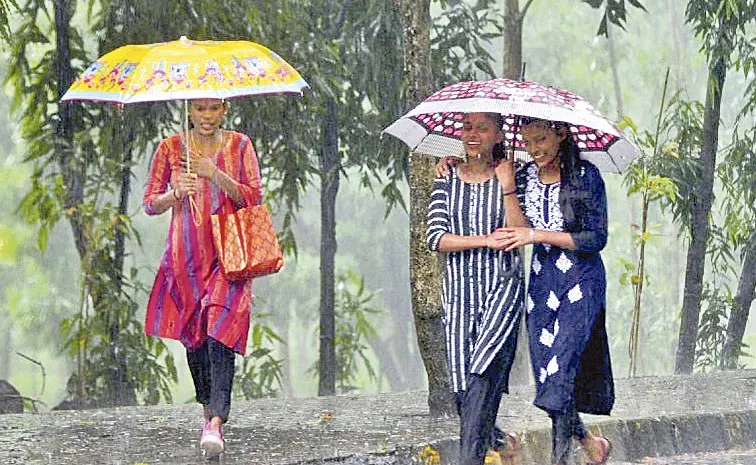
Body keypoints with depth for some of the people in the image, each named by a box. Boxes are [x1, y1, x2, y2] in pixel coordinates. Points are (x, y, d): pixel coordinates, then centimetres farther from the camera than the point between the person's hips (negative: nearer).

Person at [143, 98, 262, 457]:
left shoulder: (239, 146, 4)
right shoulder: (171, 149, 5)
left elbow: (254, 199, -2)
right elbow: (150, 203, 8)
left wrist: (217, 175, -15)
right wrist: (176, 194, -13)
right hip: (185, 253, 2)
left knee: (219, 332, -18)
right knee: (192, 334, 8)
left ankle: (216, 421, -26)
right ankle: (209, 408, 29)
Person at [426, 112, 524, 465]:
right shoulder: (446, 181, 7)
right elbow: (436, 238, -2)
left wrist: (507, 184, -17)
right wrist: (487, 241, -10)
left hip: (502, 288, -3)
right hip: (459, 292, 3)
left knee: (482, 379, -17)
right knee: (462, 388, 1)